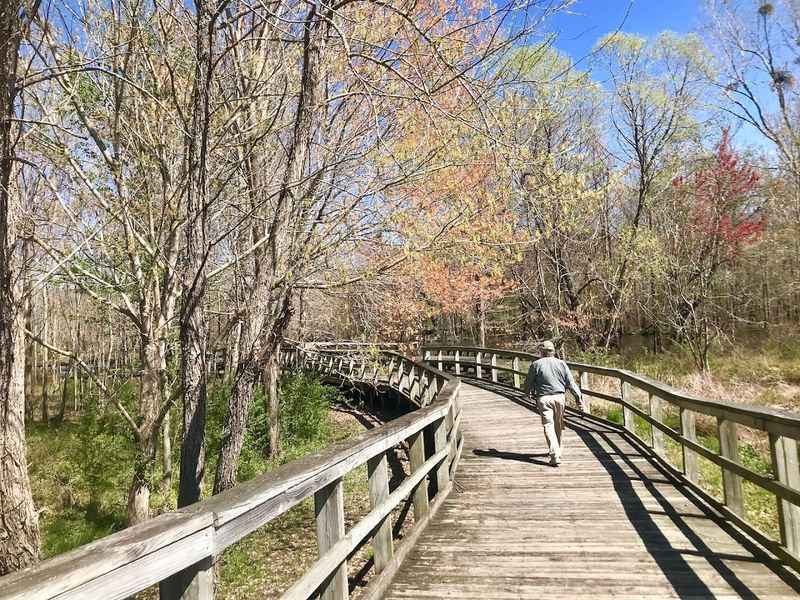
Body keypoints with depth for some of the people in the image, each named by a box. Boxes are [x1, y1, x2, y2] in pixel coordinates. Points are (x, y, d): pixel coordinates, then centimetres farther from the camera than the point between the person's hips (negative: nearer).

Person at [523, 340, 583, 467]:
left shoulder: (536, 365, 0)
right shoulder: (561, 364, 6)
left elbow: (528, 383, 7)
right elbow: (571, 383, 4)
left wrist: (527, 393, 28)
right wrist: (578, 398, 7)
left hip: (544, 398, -3)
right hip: (559, 397, 3)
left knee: (548, 426, -5)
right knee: (558, 426, 18)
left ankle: (555, 455, -17)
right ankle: (557, 450, 33)